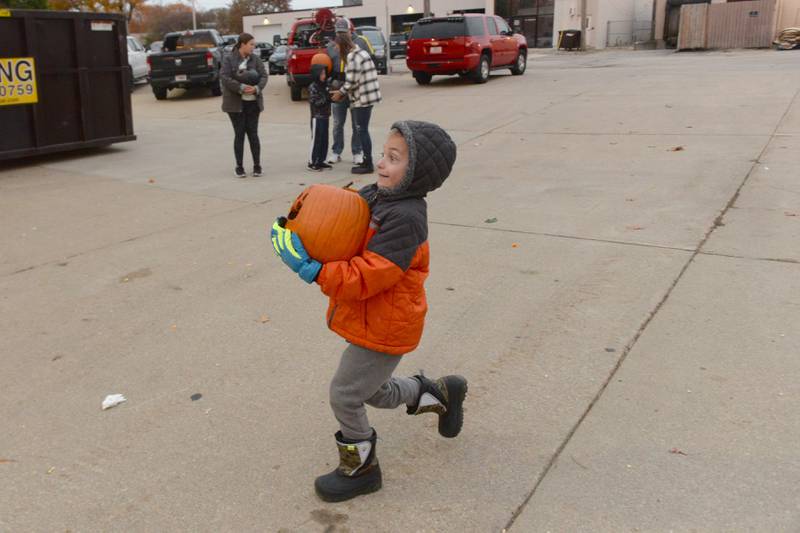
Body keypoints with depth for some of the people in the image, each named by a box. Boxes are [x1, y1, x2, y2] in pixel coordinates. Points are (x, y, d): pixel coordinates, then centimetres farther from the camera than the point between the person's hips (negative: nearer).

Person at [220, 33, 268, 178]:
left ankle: (257, 166, 10)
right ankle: (239, 167, 10)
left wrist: (257, 88, -19)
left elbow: (264, 75, 0)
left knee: (253, 133, 2)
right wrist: (241, 87, -21)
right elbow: (224, 77, -12)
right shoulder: (228, 59, -4)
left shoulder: (255, 59, 5)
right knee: (239, 134, 2)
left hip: (253, 102, 2)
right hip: (235, 102, -2)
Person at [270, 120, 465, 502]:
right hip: (375, 322, 9)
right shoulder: (373, 198, 0)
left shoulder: (405, 220, -27)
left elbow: (363, 279, -30)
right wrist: (295, 229, -13)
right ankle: (442, 393, 44)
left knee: (345, 395, 3)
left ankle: (360, 468, 24)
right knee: (376, 392, 25)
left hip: (384, 328, -9)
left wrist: (309, 268, -35)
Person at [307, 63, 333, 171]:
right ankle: (312, 162, 2)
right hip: (317, 117, -8)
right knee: (316, 140, -4)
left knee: (324, 140, 10)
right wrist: (326, 98, -23)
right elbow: (314, 103, -18)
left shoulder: (324, 86, 12)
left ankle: (320, 161, 18)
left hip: (325, 117, 8)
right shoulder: (313, 87, -12)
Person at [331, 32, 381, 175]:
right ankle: (367, 161, 22)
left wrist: (341, 92, -3)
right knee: (362, 130, 15)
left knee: (362, 131, -2)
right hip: (369, 95, 9)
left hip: (362, 99, -9)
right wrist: (344, 92, 14)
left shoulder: (352, 57, -15)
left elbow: (352, 82, -19)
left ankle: (368, 165, 3)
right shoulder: (362, 52, 14)